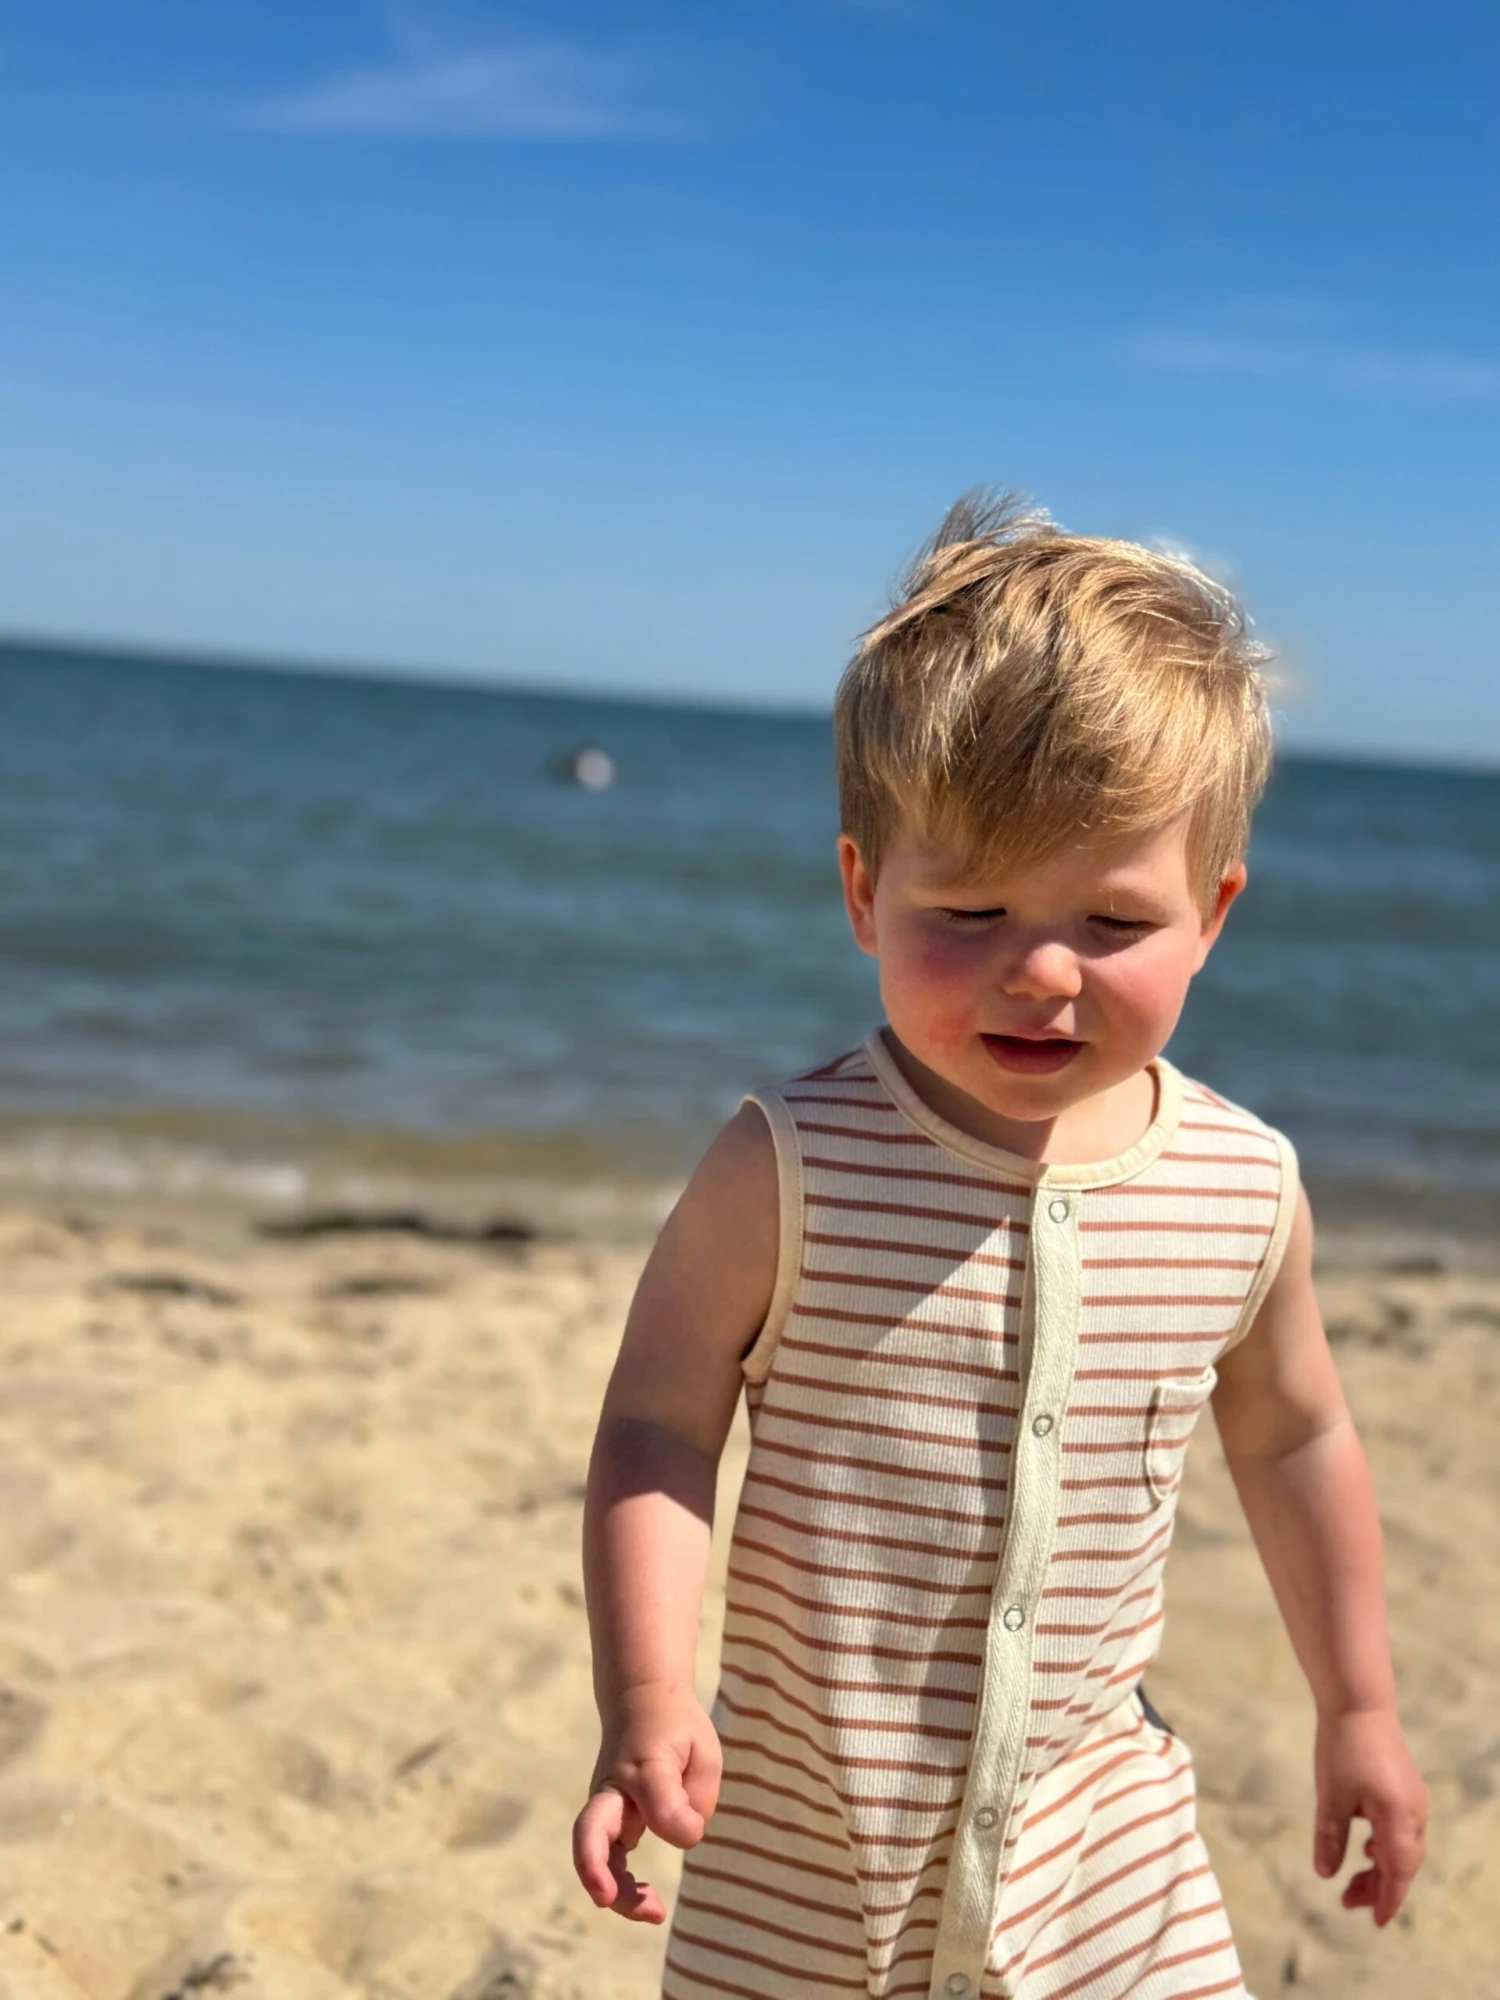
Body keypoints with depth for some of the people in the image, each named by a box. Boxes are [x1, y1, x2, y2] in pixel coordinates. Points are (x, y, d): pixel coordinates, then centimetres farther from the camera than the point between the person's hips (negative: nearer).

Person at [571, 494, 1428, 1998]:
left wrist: (1357, 1710, 15)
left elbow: (1290, 1439, 8)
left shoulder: (1245, 1192, -8)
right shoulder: (787, 1170, -19)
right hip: (800, 1842, -2)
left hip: (1103, 1839, 3)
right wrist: (643, 1701, -24)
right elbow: (658, 1433, -12)